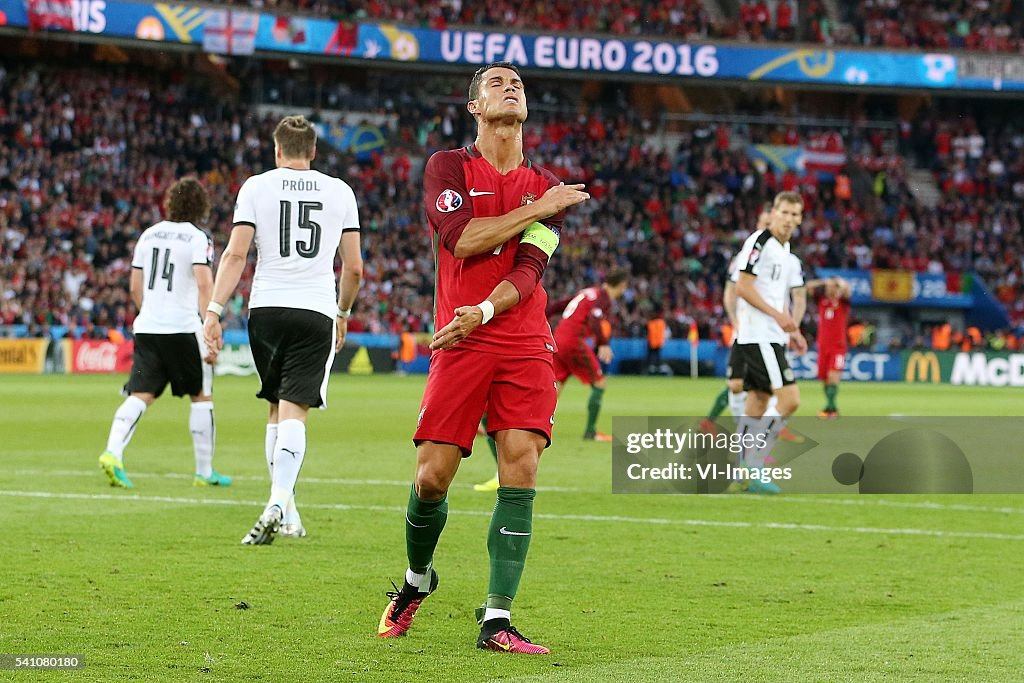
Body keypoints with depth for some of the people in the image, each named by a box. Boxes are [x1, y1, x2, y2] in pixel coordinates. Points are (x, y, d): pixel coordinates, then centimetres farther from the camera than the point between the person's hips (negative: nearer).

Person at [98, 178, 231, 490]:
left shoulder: (148, 235, 12)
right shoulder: (197, 238, -5)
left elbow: (135, 288, 16)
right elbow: (204, 285, -16)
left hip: (147, 327, 4)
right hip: (183, 329, -4)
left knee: (140, 395, -1)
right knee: (201, 396, 10)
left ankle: (113, 452, -23)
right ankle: (205, 471, 14)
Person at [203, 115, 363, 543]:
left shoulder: (256, 187, 5)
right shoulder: (340, 192, 9)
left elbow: (236, 254, -5)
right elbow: (354, 267, 10)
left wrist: (214, 309, -5)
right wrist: (343, 312, 25)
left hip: (267, 308, 1)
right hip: (317, 312, -1)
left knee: (277, 409, 14)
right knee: (294, 411, -6)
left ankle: (287, 514, 13)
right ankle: (279, 502, -28)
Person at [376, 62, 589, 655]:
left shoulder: (546, 187, 12)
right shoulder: (448, 168, 6)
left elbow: (529, 268, -2)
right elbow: (460, 238, -11)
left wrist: (485, 311, -20)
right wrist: (536, 210, -8)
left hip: (525, 346, 2)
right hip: (460, 345, -2)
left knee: (520, 475, -11)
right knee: (432, 477, -5)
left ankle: (497, 621, -8)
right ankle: (417, 581, 25)